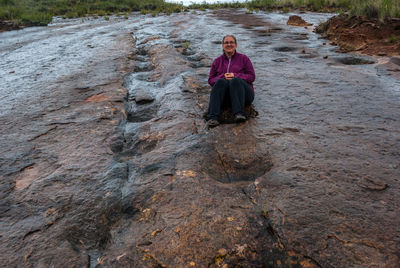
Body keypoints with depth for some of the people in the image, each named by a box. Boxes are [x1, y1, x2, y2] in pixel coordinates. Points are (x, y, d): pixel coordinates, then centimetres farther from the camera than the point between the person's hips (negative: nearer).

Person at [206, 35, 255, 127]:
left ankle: (239, 114, -49)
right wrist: (223, 77, -9)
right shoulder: (217, 61, 18)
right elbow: (210, 80, 12)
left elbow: (252, 76, 5)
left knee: (236, 81, -33)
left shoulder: (243, 58, 13)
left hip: (243, 93, -1)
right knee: (220, 82, -32)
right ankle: (213, 117, -46)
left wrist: (235, 76, -12)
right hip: (224, 94, 1)